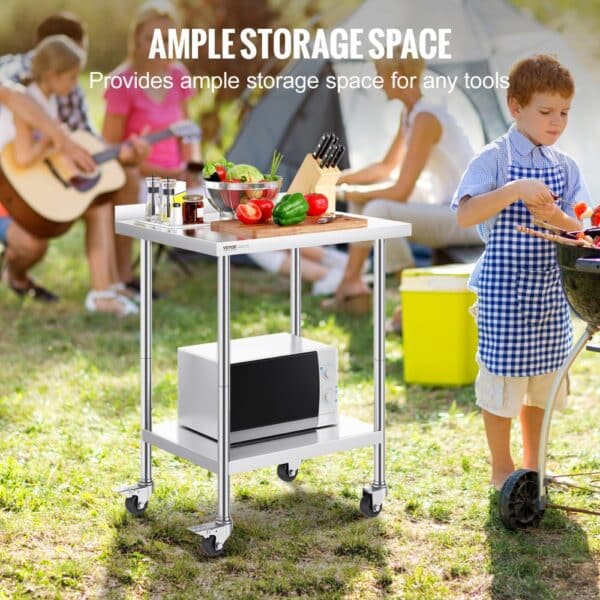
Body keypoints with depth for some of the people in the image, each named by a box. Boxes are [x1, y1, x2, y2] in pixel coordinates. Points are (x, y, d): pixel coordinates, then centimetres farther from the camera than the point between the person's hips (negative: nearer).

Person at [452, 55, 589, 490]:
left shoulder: (566, 167, 6)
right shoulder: (495, 159, -9)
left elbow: (580, 229, 2)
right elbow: (465, 216, -20)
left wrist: (556, 217, -19)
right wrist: (515, 190, -30)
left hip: (550, 290, 5)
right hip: (504, 288, -5)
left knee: (543, 381, 14)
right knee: (502, 380, 4)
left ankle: (533, 465, 29)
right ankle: (502, 470, 19)